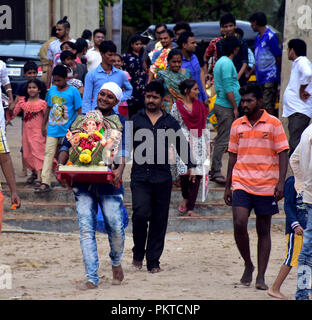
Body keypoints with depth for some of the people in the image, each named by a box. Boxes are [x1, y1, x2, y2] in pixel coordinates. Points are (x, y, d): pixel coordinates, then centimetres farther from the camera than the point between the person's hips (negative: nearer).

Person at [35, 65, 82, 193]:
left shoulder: (73, 91, -6)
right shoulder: (52, 90, 7)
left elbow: (79, 111, -3)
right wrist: (44, 125, 18)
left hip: (67, 130, -4)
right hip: (52, 129, 4)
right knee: (48, 153, -3)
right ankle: (45, 183, -6)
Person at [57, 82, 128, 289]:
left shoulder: (121, 122, 9)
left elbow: (124, 149, -2)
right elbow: (67, 145, 12)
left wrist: (120, 169, -22)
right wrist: (61, 165, -8)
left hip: (109, 182, -2)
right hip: (83, 181, 2)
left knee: (115, 226, -5)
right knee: (86, 228, -6)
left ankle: (116, 262, 26)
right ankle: (92, 278, -4)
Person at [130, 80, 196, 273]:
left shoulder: (171, 122, 10)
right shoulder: (135, 120, 9)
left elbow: (182, 145, 15)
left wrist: (190, 166, 2)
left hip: (163, 177, 1)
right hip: (140, 176, -1)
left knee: (159, 220, 3)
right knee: (141, 214, -16)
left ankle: (153, 261, 12)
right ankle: (138, 253, 5)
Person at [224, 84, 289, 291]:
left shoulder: (273, 124, -1)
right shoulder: (237, 125, 9)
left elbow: (283, 155, -2)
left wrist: (281, 182, -13)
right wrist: (228, 186, 13)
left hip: (267, 186, -2)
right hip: (241, 184, 2)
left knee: (264, 231, 3)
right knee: (239, 224, -14)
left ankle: (261, 277, 10)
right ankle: (248, 265, 7)